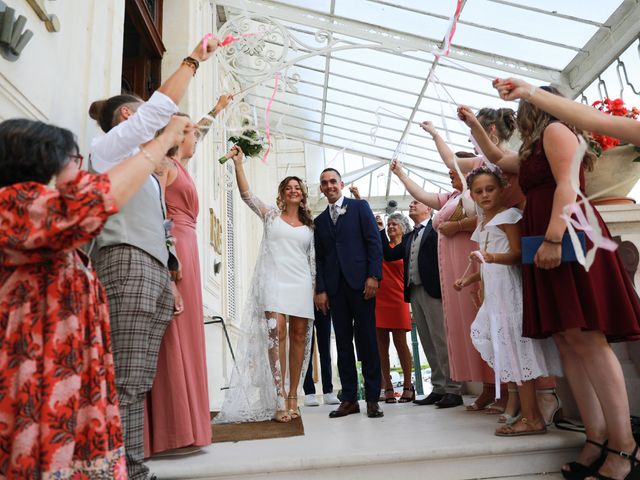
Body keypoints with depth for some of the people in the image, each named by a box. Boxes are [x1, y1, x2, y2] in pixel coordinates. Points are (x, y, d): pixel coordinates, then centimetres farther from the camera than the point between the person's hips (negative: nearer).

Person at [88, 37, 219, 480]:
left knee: (139, 385, 5)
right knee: (125, 384, -12)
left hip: (154, 271, 8)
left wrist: (169, 282, 17)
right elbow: (160, 107, -4)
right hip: (128, 266, -8)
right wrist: (194, 59, 5)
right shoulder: (110, 144, 9)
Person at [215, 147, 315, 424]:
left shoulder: (309, 225, 18)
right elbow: (246, 194, 2)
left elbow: (313, 259, 14)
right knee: (276, 332, -17)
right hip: (273, 280, -2)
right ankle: (279, 399, -13)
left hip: (301, 284, 3)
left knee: (299, 336, 0)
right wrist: (238, 163, -7)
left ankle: (292, 396, 10)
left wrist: (317, 288, 6)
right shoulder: (271, 215, 13)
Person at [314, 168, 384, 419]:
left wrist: (373, 276, -12)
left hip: (360, 283, -4)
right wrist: (321, 290, 4)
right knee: (343, 344, 6)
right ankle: (349, 398, 14)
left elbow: (374, 242, -1)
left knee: (367, 340, 0)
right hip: (334, 287, 4)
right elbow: (319, 258, 14)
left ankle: (372, 398, 10)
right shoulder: (319, 220, 18)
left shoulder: (359, 207, 7)